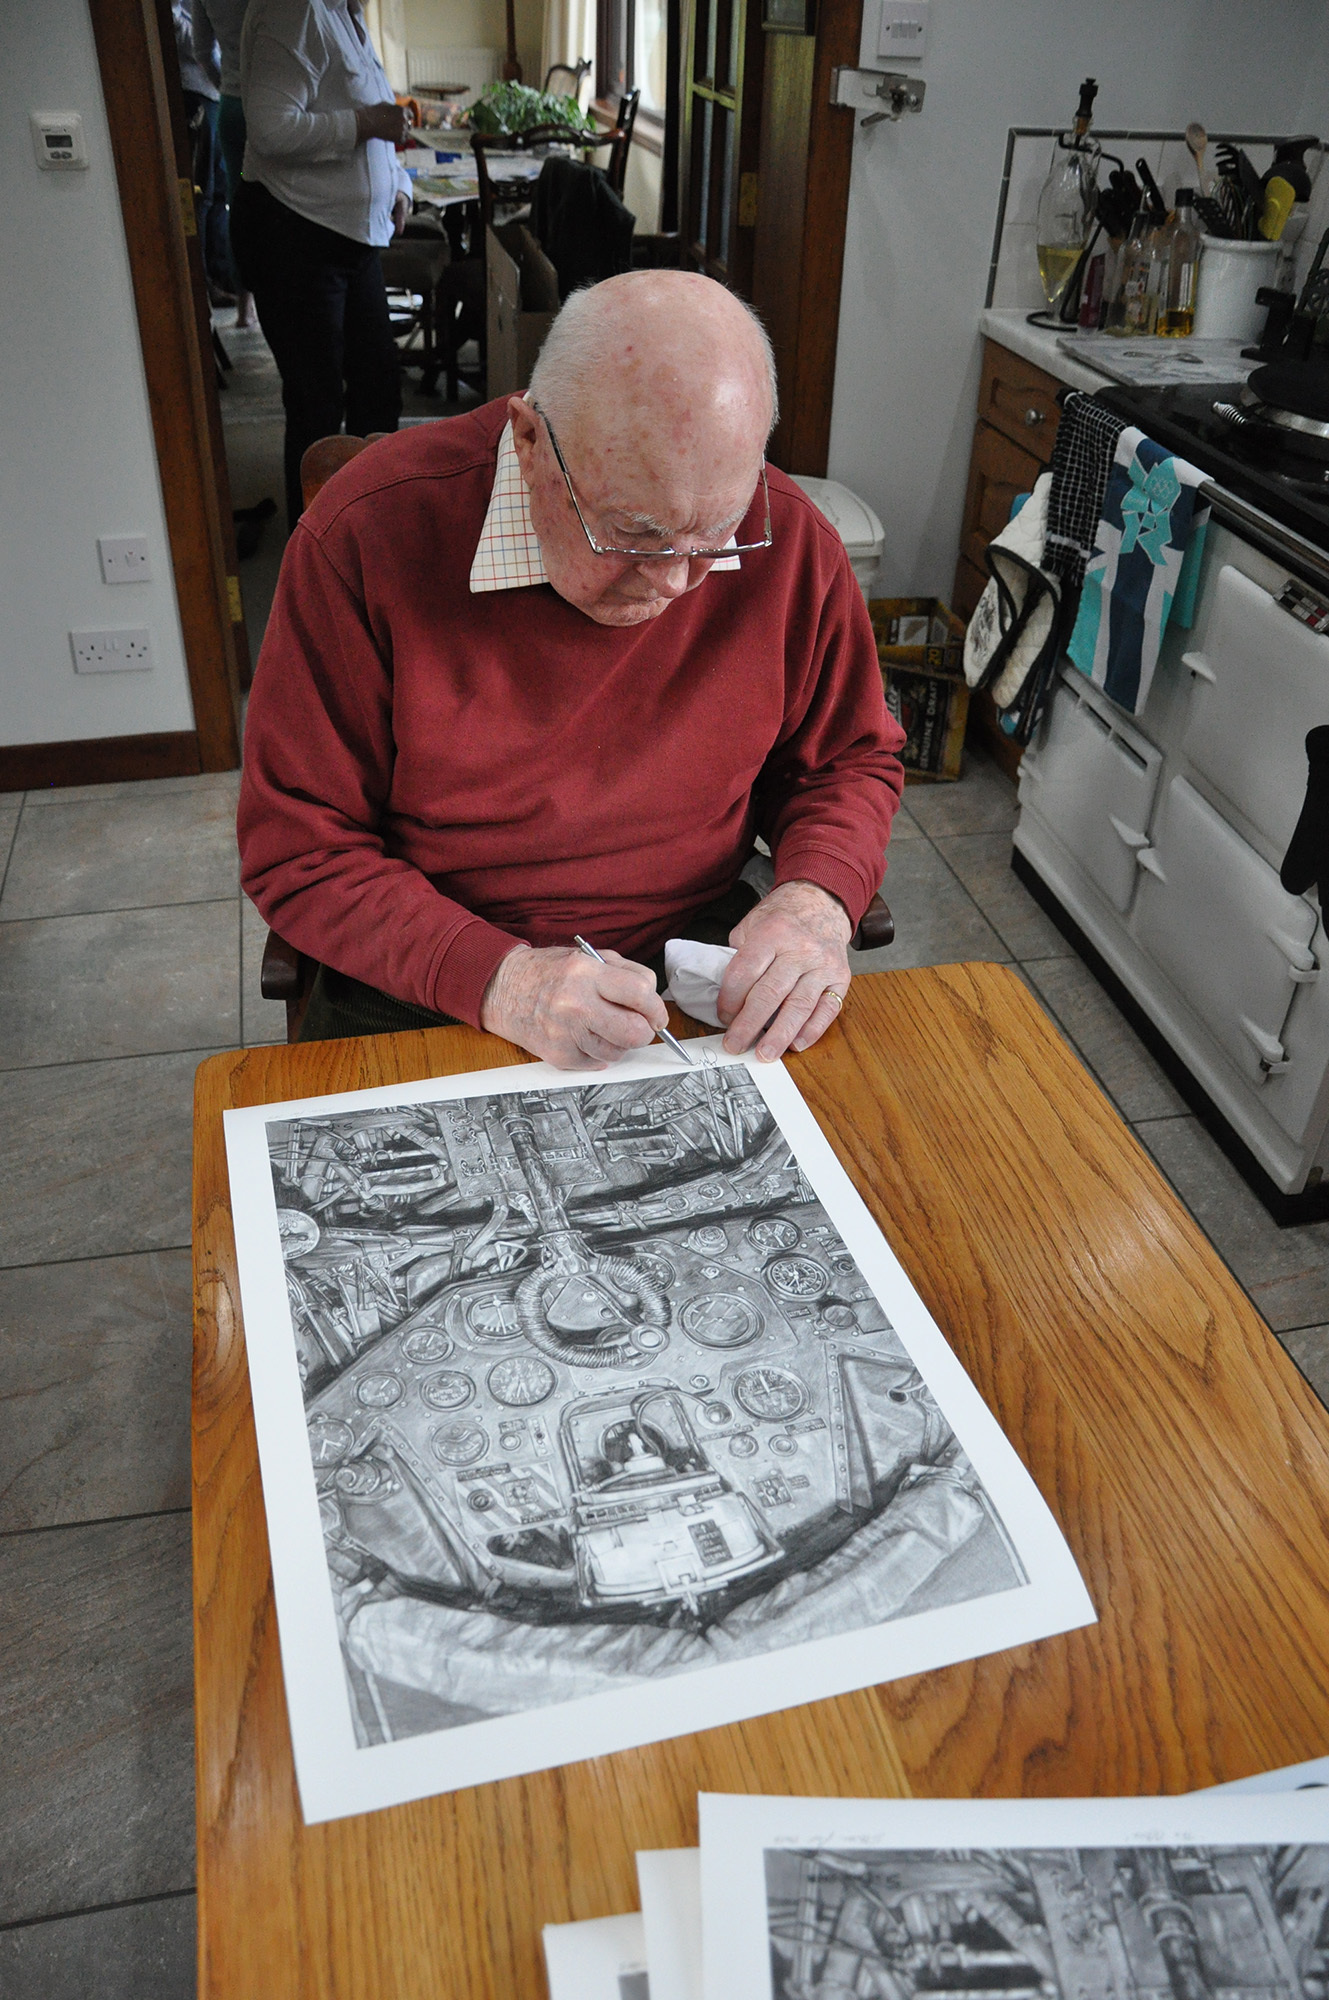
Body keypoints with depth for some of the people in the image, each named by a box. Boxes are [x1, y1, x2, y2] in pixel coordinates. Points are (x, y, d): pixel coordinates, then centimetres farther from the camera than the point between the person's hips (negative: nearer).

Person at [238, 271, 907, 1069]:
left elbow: (854, 759, 8)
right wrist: (495, 976, -27)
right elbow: (297, 851, -12)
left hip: (697, 956, 1)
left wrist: (817, 898, -14)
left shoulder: (786, 538, -8)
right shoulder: (368, 538, -17)